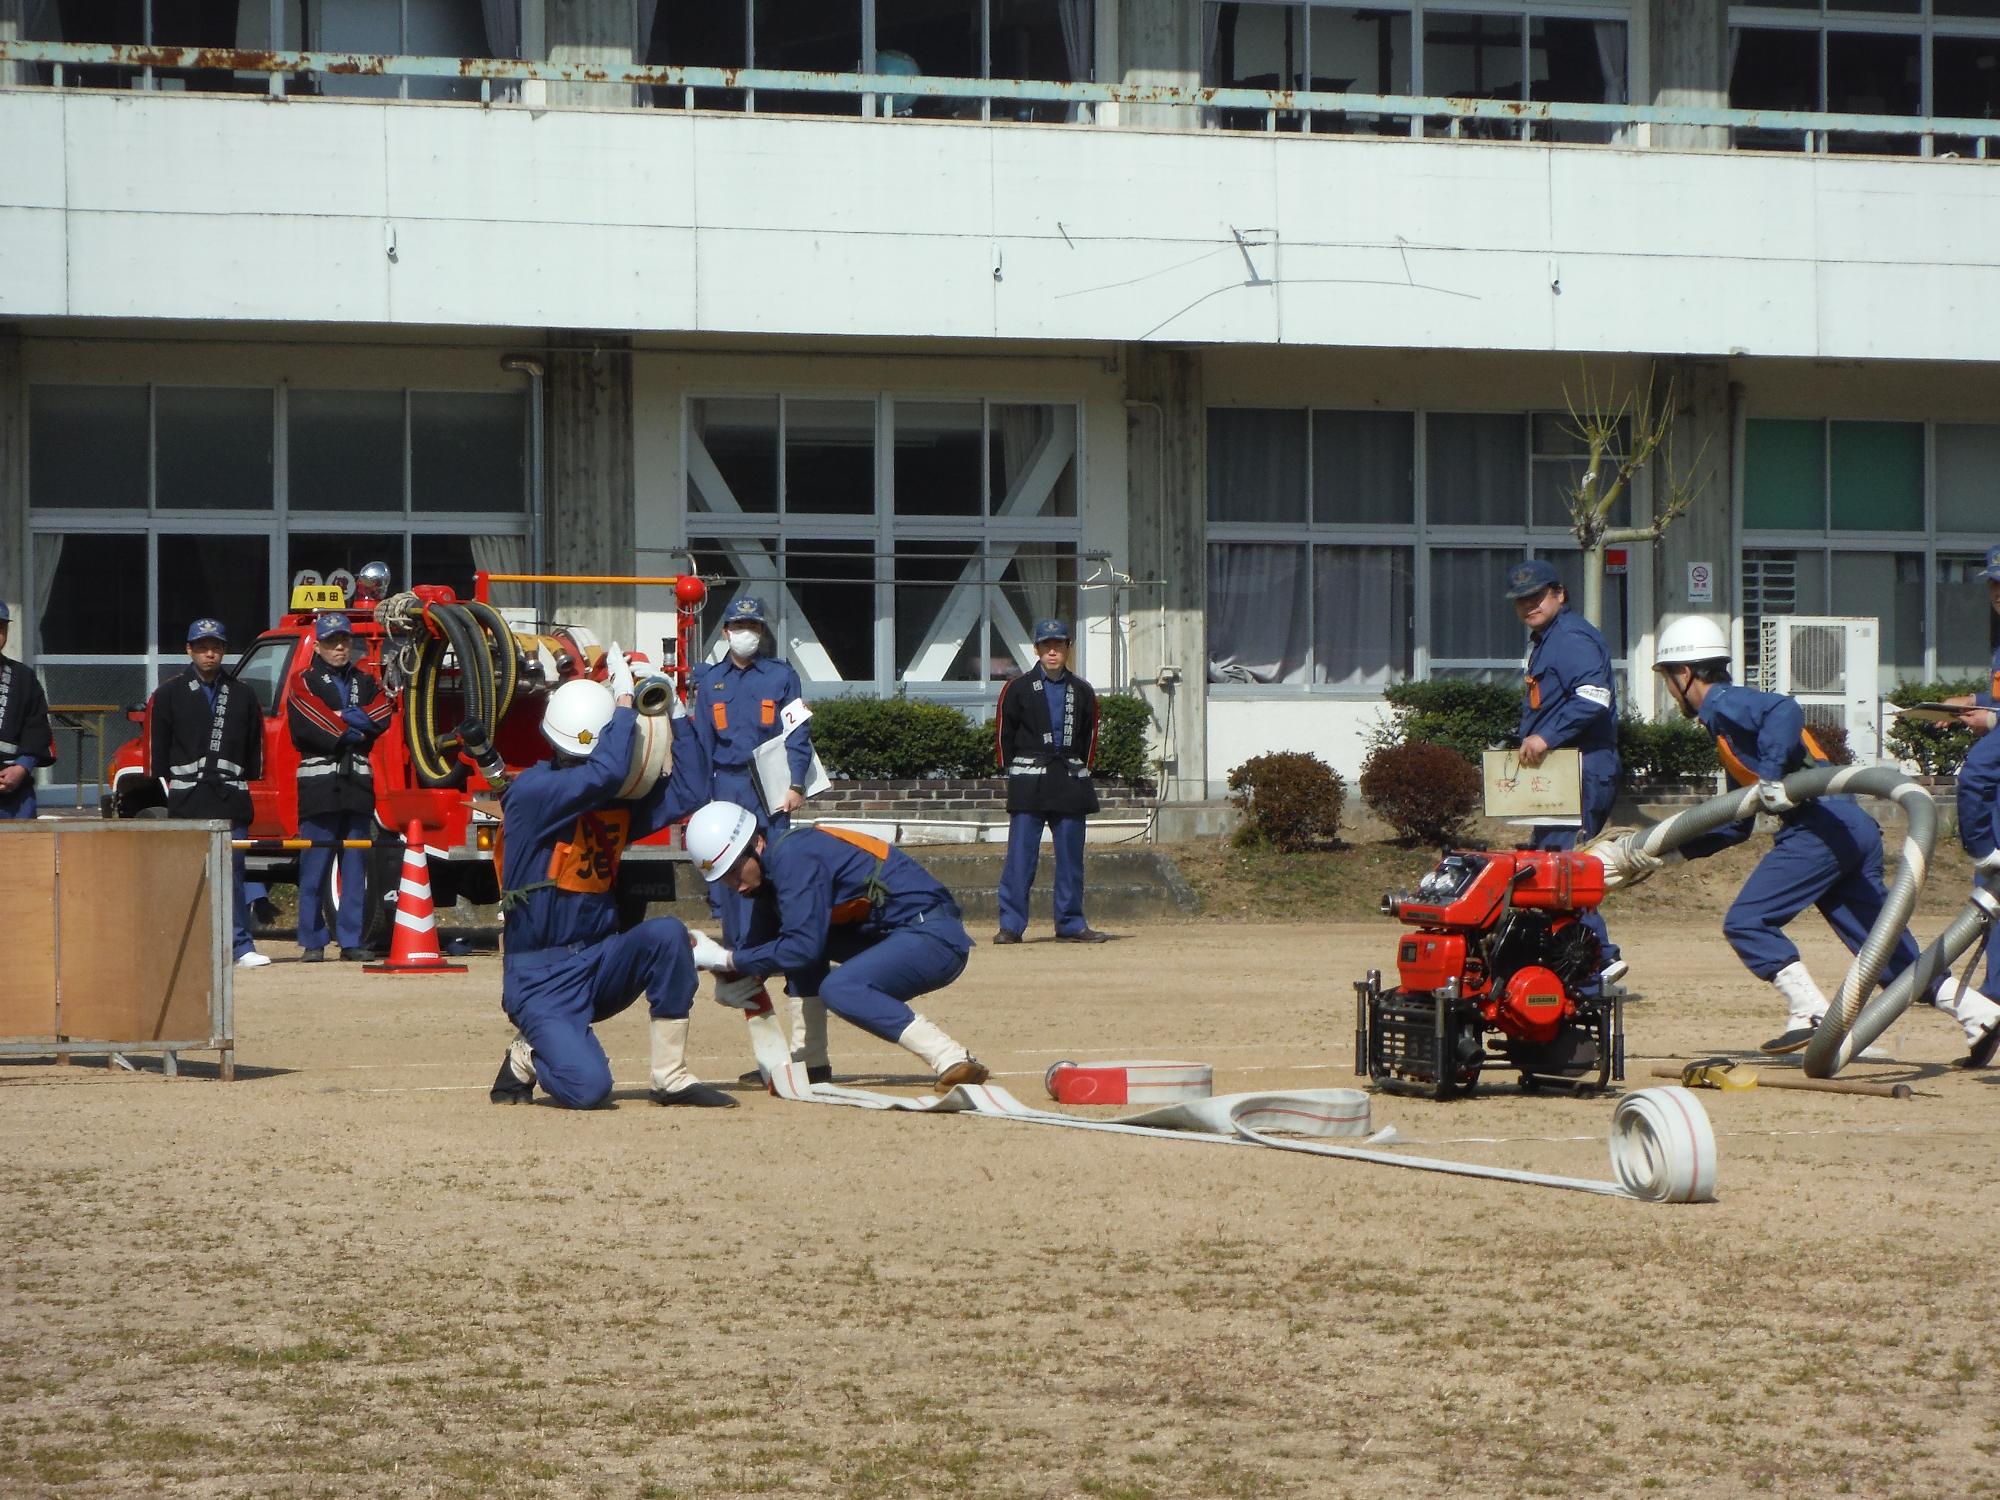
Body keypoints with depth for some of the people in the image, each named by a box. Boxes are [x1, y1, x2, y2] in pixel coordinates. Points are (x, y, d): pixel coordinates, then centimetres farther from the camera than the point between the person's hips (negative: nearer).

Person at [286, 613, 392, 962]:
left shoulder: (366, 683, 18)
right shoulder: (305, 683, 5)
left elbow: (380, 717, 1)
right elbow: (306, 726, -10)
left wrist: (340, 720, -9)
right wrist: (352, 730, -5)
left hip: (357, 784, 4)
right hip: (319, 784, -4)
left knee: (356, 867, 3)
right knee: (314, 867, -4)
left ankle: (351, 940, 7)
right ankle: (312, 942, 0)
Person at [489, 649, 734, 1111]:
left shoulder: (617, 800, 6)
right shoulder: (529, 792, -15)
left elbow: (689, 792, 1)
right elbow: (605, 773, -29)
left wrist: (677, 714, -1)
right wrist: (623, 699, -20)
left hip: (598, 964, 6)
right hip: (541, 980, -6)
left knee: (667, 934, -24)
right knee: (587, 1087, -24)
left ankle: (672, 1080, -11)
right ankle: (525, 1057, 13)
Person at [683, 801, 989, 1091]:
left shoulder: (794, 856, -17)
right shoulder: (769, 872, 12)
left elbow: (803, 948, -21)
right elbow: (758, 941, 18)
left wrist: (729, 960, -13)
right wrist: (730, 971, -2)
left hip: (936, 937, -10)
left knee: (839, 988, -28)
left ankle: (953, 1061, -32)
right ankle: (811, 1063, 9)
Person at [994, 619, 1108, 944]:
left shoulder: (1083, 692, 10)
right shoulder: (1018, 689, 2)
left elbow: (1090, 735, 17)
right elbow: (1003, 734, 4)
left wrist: (1080, 769, 9)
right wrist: (1014, 770, 1)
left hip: (1070, 780, 3)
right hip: (1029, 782, -3)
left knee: (1071, 856, 6)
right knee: (1021, 854, -7)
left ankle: (1071, 923, 13)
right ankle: (1010, 924, -5)